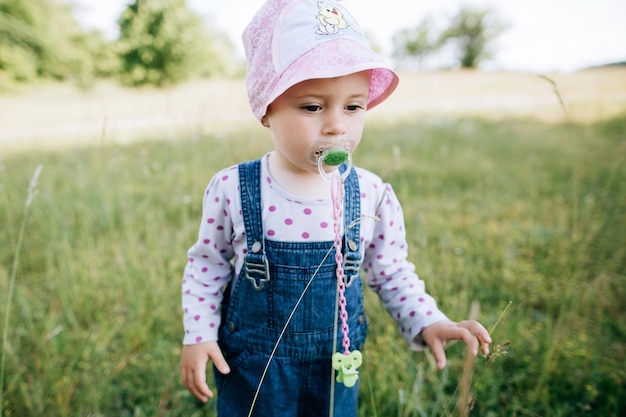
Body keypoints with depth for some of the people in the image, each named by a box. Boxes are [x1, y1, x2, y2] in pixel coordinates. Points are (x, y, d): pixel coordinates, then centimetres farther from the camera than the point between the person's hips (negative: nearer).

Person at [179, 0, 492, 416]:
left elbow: (392, 272, -1)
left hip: (336, 365, 2)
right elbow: (207, 265, -3)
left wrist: (429, 323, -11)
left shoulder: (373, 195, -15)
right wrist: (199, 335, -6)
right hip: (252, 366, -1)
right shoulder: (231, 190, -17)